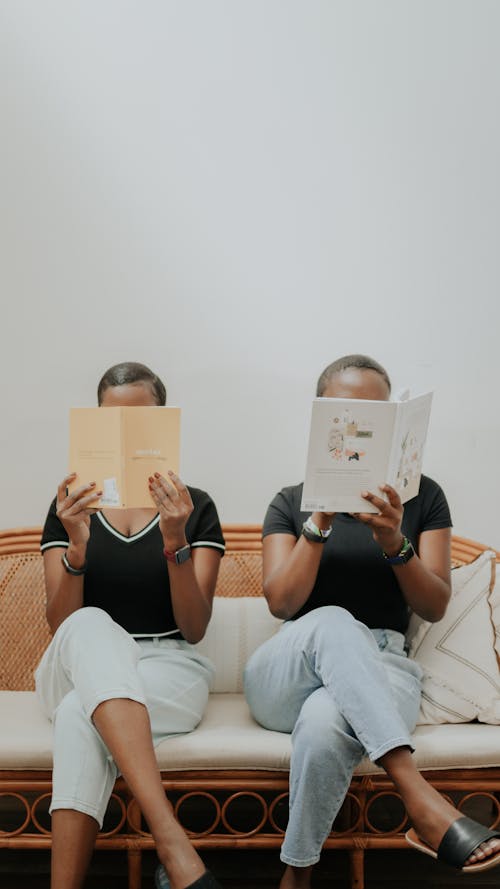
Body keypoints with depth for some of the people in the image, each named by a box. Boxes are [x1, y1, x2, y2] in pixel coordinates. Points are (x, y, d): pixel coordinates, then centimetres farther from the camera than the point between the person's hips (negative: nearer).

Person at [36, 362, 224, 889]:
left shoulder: (195, 507, 7)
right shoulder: (71, 508, 11)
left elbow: (194, 629, -3)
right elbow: (61, 625, 0)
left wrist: (175, 542, -18)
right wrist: (76, 548, -18)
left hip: (169, 673, -1)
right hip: (77, 672, 1)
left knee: (79, 717, -38)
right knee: (92, 627, -39)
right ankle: (173, 846, -51)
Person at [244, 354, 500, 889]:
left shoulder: (422, 496, 10)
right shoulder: (292, 502, 10)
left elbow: (434, 607, 1)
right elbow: (282, 603, -5)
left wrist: (394, 543, -17)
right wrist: (320, 522, -17)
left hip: (381, 671, -1)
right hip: (286, 674, 1)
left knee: (324, 723, -39)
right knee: (331, 623, -38)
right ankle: (421, 800, -45)